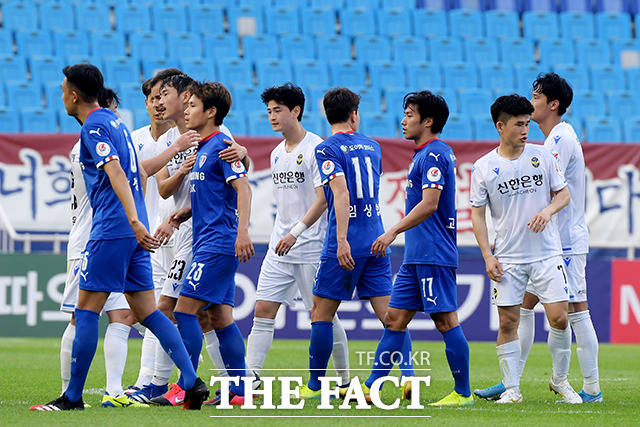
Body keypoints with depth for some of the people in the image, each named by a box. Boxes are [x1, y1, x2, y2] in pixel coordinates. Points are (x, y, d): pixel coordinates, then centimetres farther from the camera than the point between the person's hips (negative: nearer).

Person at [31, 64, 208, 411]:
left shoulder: (93, 128, -9)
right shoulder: (115, 122, 19)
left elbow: (116, 173, -22)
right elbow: (137, 173, 27)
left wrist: (134, 221, -32)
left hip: (110, 230, -9)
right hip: (133, 232, 9)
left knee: (86, 310, -4)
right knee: (147, 313, 7)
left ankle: (73, 397, -2)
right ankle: (192, 382, -3)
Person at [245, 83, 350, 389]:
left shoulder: (316, 148, -10)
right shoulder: (277, 153, 14)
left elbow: (323, 198, -17)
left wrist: (296, 232, -25)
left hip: (312, 247, -7)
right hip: (279, 248, 7)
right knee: (263, 310, -2)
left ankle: (345, 381, 12)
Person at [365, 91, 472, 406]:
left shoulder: (433, 155, -13)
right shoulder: (425, 154, 18)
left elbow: (429, 205, -23)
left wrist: (394, 232, -26)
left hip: (434, 254, -10)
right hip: (417, 255, 10)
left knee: (446, 321, -6)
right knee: (395, 318, 7)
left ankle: (463, 393, -1)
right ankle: (370, 387, 8)